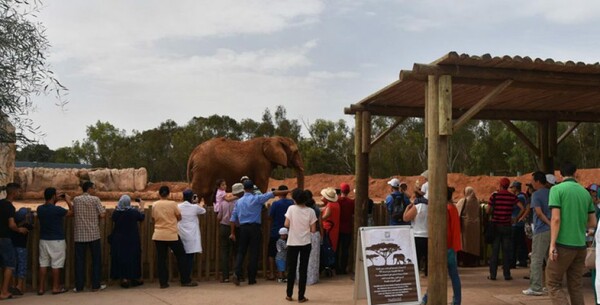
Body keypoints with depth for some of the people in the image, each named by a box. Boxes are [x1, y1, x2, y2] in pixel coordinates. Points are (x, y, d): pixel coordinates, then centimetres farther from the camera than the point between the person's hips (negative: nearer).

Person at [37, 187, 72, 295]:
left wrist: (55, 201, 18)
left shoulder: (40, 209, 1)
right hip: (57, 241, -6)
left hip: (43, 240, 6)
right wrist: (68, 201, 6)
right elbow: (72, 212, -3)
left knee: (43, 263, 9)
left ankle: (41, 288, 11)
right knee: (56, 264, 3)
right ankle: (56, 287, 9)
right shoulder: (57, 209, -17)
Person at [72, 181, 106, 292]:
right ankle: (96, 285, 9)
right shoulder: (95, 199, -6)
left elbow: (73, 213, 10)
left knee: (79, 261, 7)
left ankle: (79, 286, 9)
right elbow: (102, 214, -11)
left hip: (79, 235, 3)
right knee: (96, 260, 8)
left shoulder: (75, 199, 3)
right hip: (94, 234, -2)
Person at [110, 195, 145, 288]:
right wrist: (142, 207, 19)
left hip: (119, 240, 1)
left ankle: (124, 279, 9)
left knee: (121, 258, 9)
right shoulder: (134, 211, -12)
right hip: (132, 240, -1)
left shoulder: (116, 212, -9)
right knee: (133, 257, 11)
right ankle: (135, 278, 19)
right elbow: (142, 218, 6)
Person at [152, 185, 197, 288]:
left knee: (161, 259, 7)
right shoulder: (172, 204, -8)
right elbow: (179, 217, -2)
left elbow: (153, 218, 8)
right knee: (181, 256, 8)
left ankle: (163, 282, 7)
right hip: (172, 235, -3)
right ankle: (185, 280, 8)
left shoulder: (155, 205, 0)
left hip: (158, 235, 3)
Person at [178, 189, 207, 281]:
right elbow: (203, 211, 14)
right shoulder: (195, 207, -5)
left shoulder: (178, 207, 1)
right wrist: (201, 205, 38)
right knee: (190, 258, -1)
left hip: (181, 236, 3)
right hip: (191, 236, -3)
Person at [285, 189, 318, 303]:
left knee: (291, 269, 11)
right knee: (303, 269, 7)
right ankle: (301, 296, 8)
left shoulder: (291, 208, -8)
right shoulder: (310, 211, -5)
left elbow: (286, 224, -11)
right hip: (305, 243, 1)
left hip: (293, 243, -1)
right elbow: (313, 229, -5)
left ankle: (289, 295, 18)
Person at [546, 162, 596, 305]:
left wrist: (552, 244, -13)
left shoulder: (557, 189, -6)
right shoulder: (585, 192, 9)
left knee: (553, 283, 4)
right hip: (580, 245, 5)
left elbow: (556, 219, -14)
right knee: (576, 286, 12)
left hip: (563, 244, -5)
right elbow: (592, 223, 12)